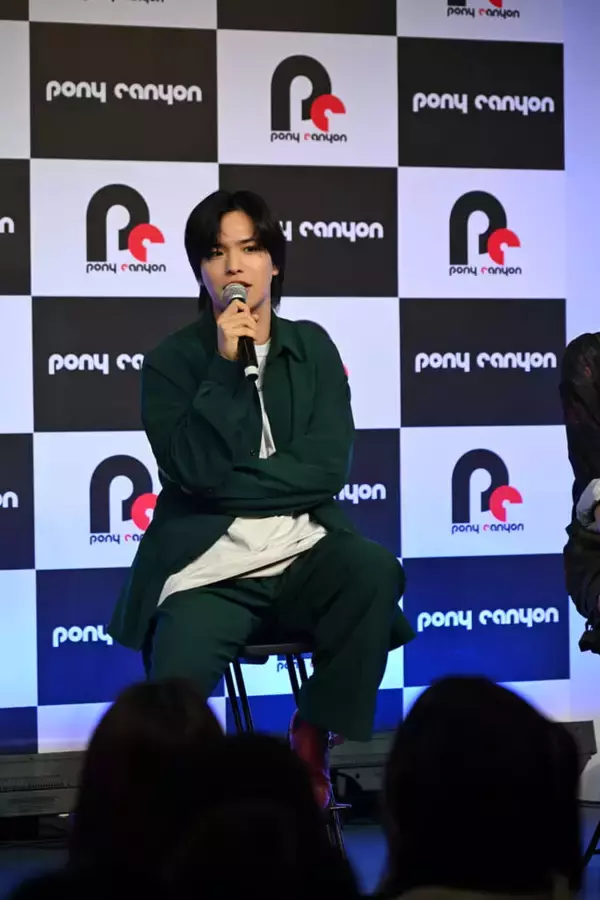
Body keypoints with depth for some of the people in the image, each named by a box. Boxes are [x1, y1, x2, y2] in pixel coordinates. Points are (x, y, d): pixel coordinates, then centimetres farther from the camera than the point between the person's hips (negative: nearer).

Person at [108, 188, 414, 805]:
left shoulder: (312, 348, 9)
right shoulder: (172, 362, 3)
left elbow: (326, 469, -3)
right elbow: (194, 471, -12)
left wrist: (228, 483, -10)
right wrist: (227, 366, -14)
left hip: (303, 556, 2)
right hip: (209, 570, -2)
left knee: (375, 569, -32)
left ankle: (312, 739, -12)